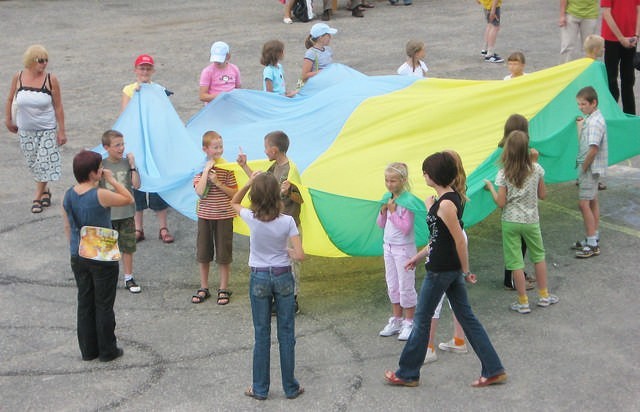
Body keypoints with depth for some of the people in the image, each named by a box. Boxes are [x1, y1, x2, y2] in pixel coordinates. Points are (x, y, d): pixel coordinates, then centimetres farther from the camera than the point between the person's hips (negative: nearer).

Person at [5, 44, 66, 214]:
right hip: (25, 130, 2)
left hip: (47, 129, -2)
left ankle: (37, 198, 11)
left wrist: (61, 130, -8)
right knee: (33, 164, 12)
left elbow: (58, 107, -9)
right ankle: (45, 191, 33)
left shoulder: (51, 79, -14)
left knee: (44, 163, -2)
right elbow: (10, 99, 8)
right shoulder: (18, 77, -8)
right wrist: (8, 120, 11)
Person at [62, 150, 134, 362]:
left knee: (85, 304, 15)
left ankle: (88, 350, 24)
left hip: (78, 258, 6)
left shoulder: (68, 196, -1)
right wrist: (112, 180, -6)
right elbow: (129, 199, -8)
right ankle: (107, 351, 17)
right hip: (102, 258, -6)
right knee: (104, 305, 7)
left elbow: (67, 227, 9)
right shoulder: (100, 195, -22)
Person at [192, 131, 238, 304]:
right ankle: (203, 288, 23)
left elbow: (234, 193, -7)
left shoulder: (226, 168, -6)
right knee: (203, 253, 10)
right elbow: (199, 191, -17)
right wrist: (207, 170, -19)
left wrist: (217, 182, -18)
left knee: (223, 254, 5)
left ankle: (224, 289, 16)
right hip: (205, 215, 2)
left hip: (223, 216, -2)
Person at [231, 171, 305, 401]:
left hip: (259, 278, 0)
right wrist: (289, 252, 4)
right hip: (283, 277, 0)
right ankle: (290, 388, 17)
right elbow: (300, 256, -17)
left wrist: (249, 182, 0)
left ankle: (260, 389, 15)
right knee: (286, 333, 9)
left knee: (261, 334, 10)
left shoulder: (251, 218, -12)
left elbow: (234, 203, 11)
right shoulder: (287, 221, -14)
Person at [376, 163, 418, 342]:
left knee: (406, 287, 1)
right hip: (388, 246, 7)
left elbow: (405, 228, -22)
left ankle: (409, 323, 12)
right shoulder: (387, 198, 4)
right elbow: (380, 224, 9)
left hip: (404, 248, -7)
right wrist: (383, 210, -8)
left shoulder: (407, 201, -17)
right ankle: (396, 320, 27)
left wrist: (393, 211, -21)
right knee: (392, 286, 15)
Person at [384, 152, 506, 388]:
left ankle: (407, 374, 17)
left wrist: (466, 271, -12)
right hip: (452, 269, 10)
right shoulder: (449, 198, 9)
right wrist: (419, 256, 22)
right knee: (467, 317, 12)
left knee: (422, 319, 4)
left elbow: (460, 241, -20)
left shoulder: (446, 204, -21)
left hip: (441, 270, -10)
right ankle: (493, 370, 13)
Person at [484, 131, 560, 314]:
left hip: (510, 222, -2)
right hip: (531, 221, 2)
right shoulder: (536, 169, -9)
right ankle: (544, 295, 30)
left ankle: (523, 302, 11)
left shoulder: (503, 174, -15)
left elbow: (501, 203, -13)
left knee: (516, 262, 6)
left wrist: (490, 187, 3)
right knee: (538, 256, 22)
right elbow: (542, 195, 2)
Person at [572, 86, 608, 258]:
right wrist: (580, 127, 7)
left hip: (590, 168, -10)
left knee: (584, 203, -10)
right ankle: (594, 239, 26)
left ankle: (592, 245, -6)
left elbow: (593, 149, -26)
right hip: (591, 168, 10)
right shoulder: (589, 119, 10)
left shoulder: (595, 122, -21)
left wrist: (584, 167, -17)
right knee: (592, 202, 16)